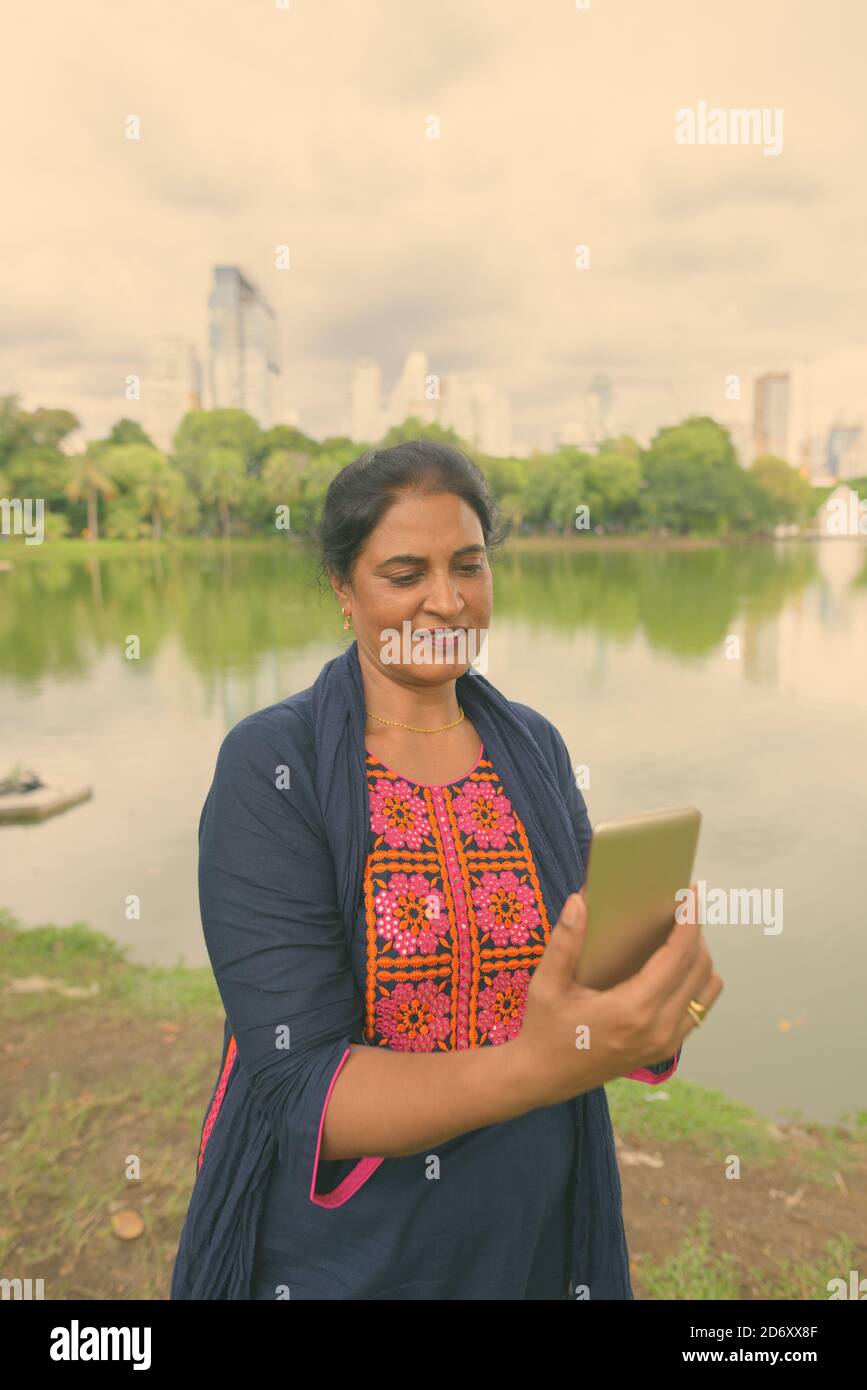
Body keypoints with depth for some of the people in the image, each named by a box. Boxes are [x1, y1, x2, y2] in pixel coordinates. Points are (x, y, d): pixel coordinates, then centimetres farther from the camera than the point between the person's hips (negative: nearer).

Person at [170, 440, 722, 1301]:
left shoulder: (534, 749, -4)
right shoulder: (271, 766, -18)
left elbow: (593, 964, -2)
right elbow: (303, 1090, -22)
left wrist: (653, 1015, -23)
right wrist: (542, 1066, -37)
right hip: (331, 1255, -3)